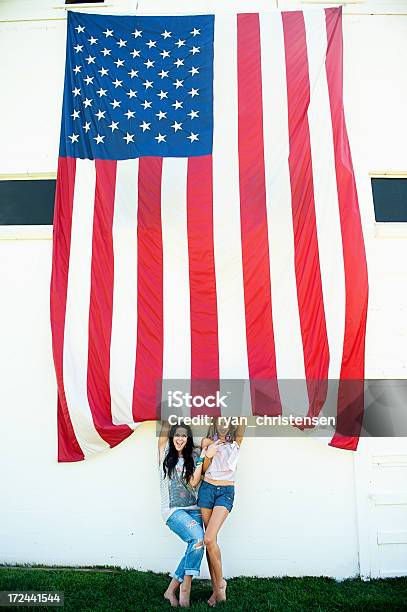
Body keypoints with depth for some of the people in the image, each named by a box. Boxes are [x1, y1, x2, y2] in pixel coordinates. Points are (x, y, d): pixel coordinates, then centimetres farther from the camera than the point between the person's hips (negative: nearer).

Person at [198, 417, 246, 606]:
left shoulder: (235, 442, 2)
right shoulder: (207, 441, 7)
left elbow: (242, 423, -14)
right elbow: (203, 471, 7)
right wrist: (207, 454, -11)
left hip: (226, 492, -3)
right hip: (207, 489, 3)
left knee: (209, 539, -16)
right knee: (210, 540, 4)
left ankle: (220, 582, 5)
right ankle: (216, 587, 18)